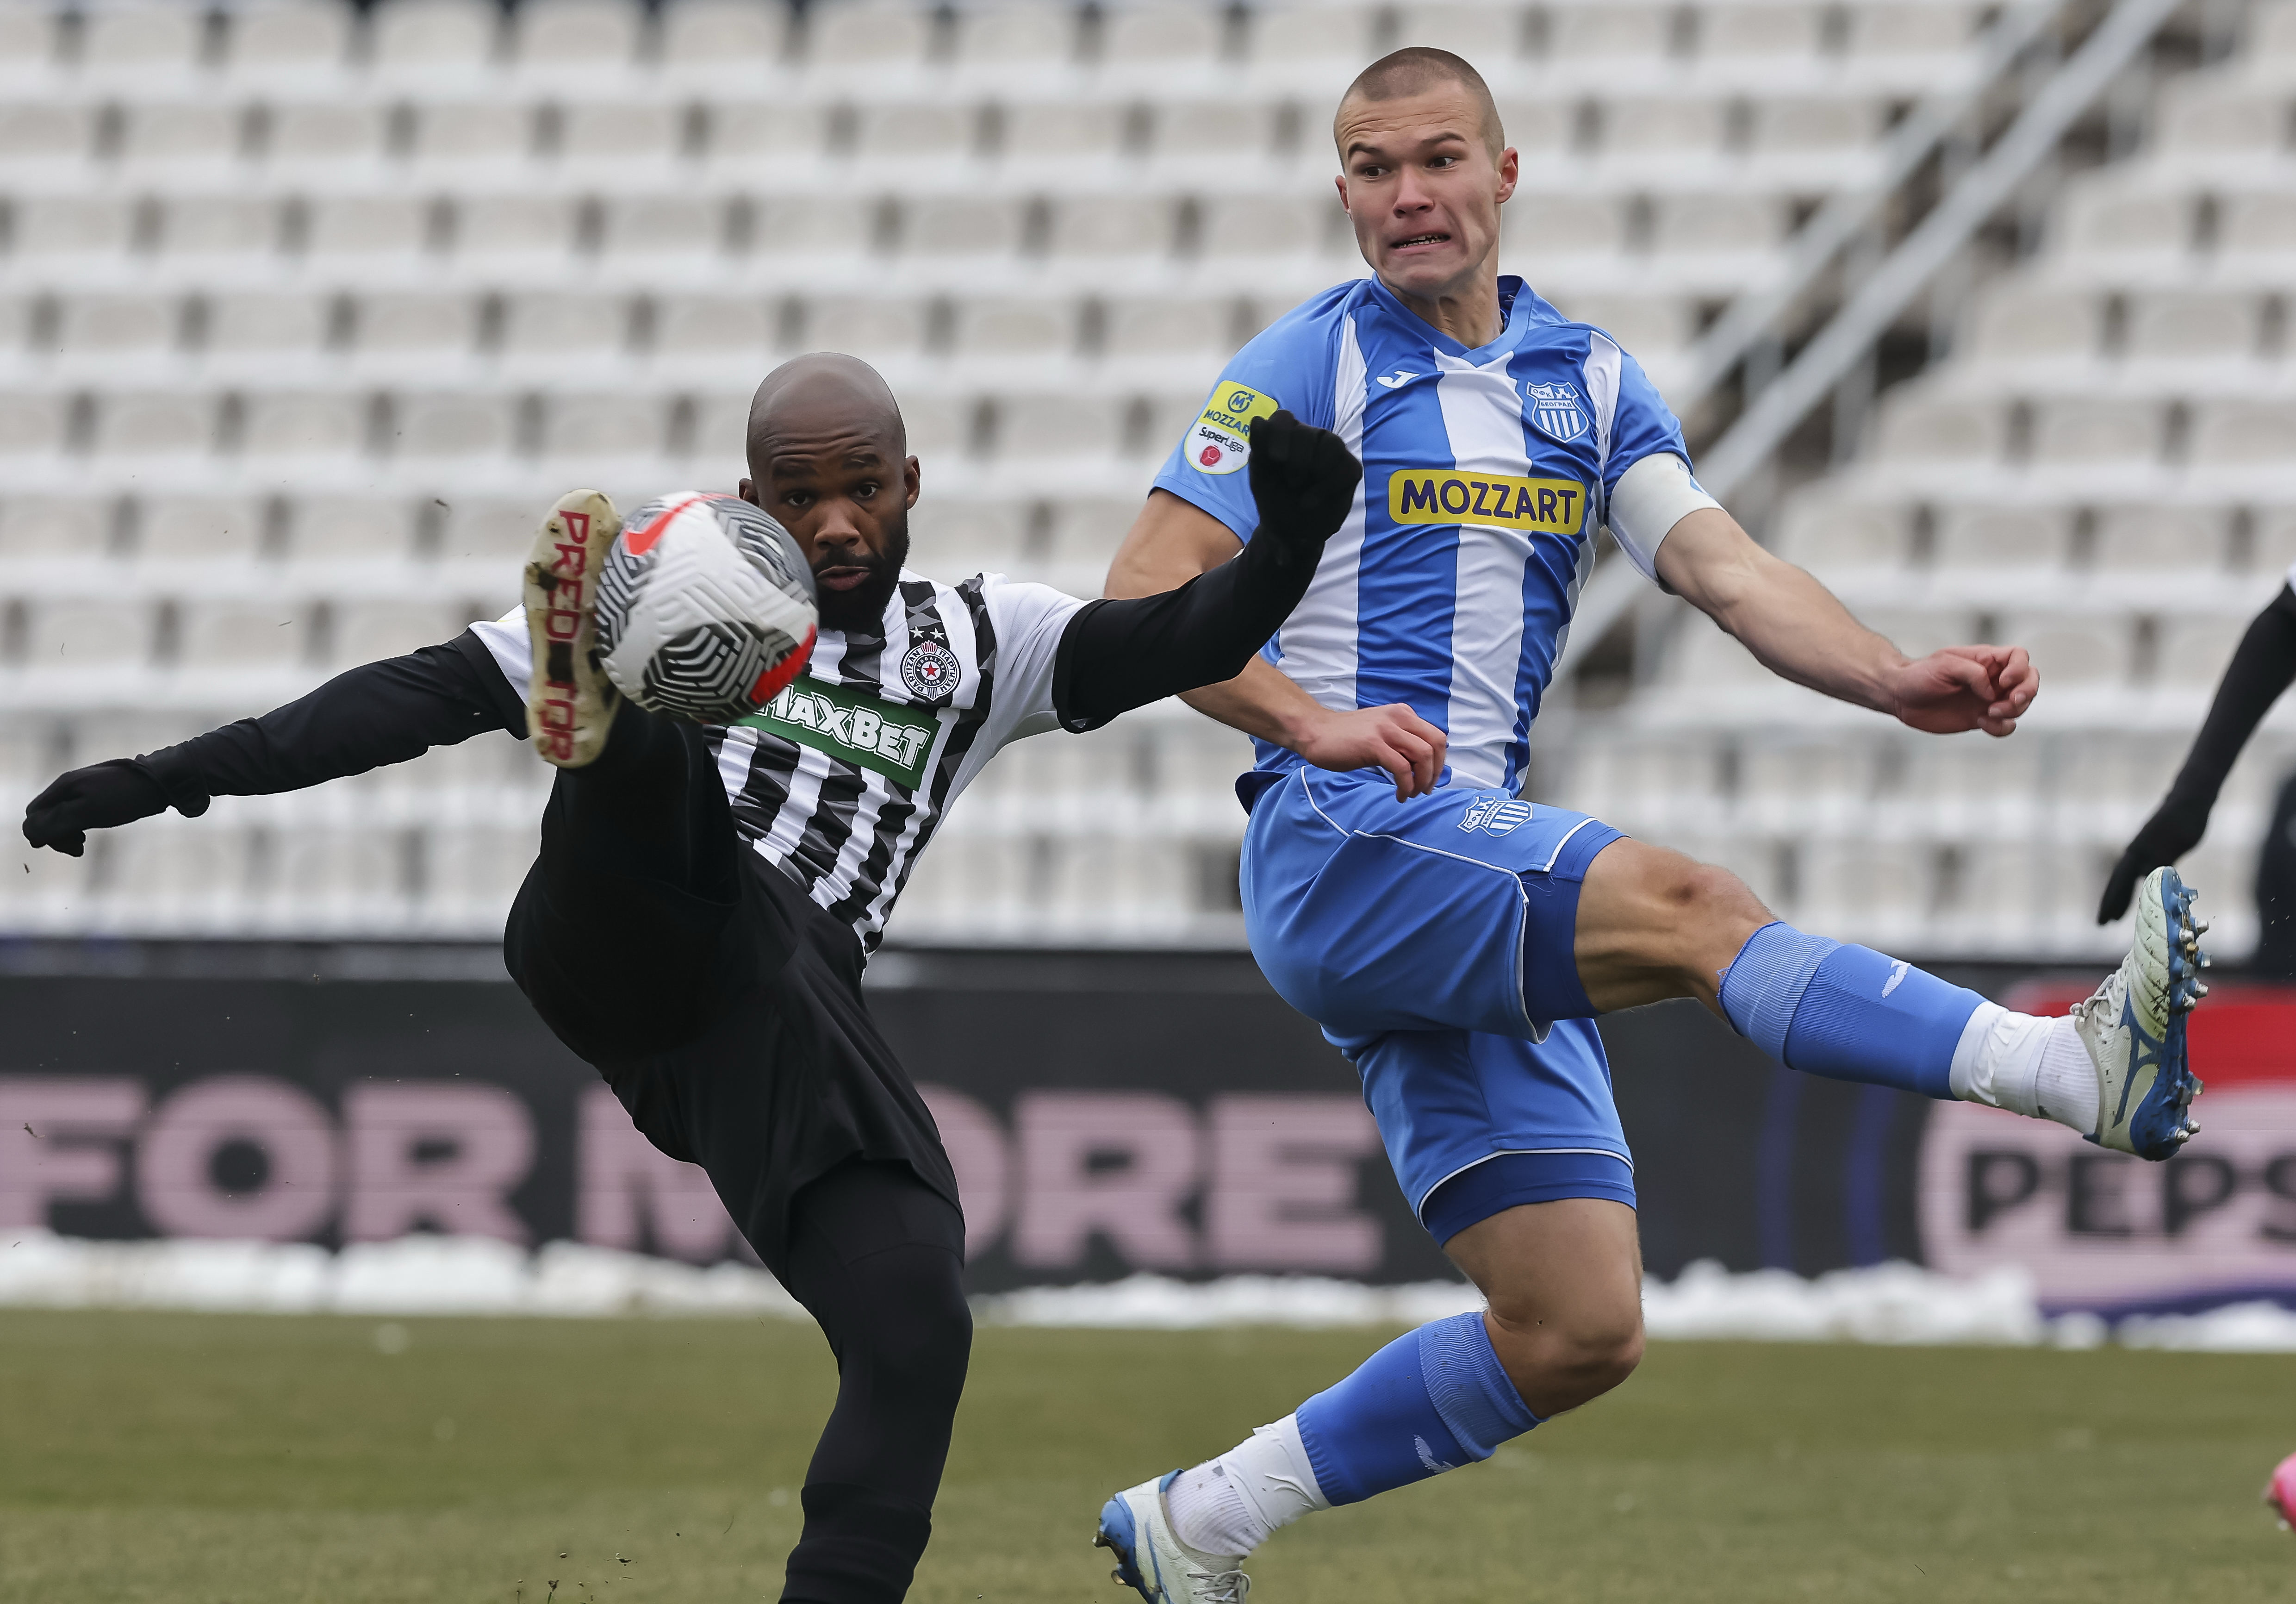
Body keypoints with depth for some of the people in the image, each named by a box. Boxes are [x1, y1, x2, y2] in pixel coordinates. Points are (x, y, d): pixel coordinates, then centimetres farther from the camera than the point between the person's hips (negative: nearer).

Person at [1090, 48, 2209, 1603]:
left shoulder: (1589, 379, 15)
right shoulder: (1307, 369, 0)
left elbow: (1728, 571, 3)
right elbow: (1145, 596, -5)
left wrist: (1903, 682, -14)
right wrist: (1311, 722, -22)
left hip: (1486, 880, 7)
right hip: (1342, 841, -7)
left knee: (1579, 1332, 1)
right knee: (1684, 903, -31)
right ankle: (2078, 1064, -50)